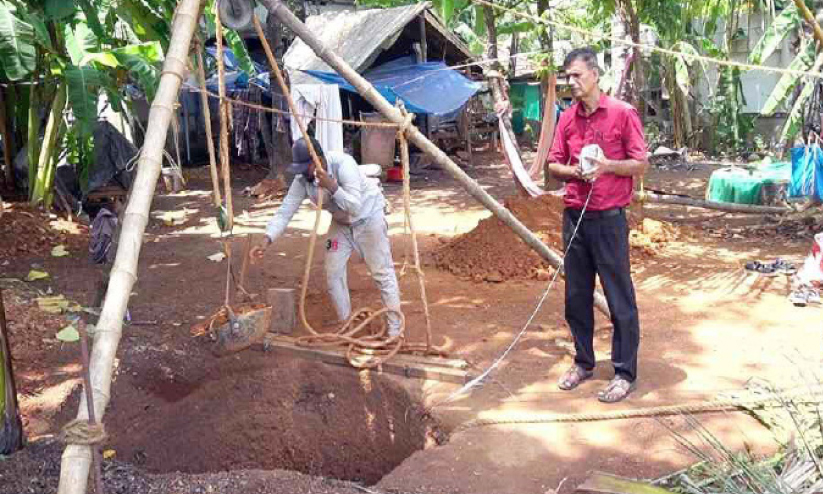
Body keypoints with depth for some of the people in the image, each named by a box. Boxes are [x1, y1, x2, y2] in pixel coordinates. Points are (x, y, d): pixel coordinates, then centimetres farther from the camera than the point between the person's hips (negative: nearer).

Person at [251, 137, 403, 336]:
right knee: (334, 272, 3)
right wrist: (266, 241, -29)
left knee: (382, 271, -4)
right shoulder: (302, 179, -18)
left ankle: (395, 326, 7)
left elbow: (355, 207, -38)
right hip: (341, 222, 6)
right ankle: (345, 323, 20)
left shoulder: (343, 164, -34)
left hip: (367, 216, -5)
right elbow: (285, 211, -18)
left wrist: (332, 186, -51)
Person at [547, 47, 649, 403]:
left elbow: (641, 165, -4)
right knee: (576, 295, 12)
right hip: (574, 216, 5)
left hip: (608, 218, -5)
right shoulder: (567, 118, 10)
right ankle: (583, 362, 27)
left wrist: (605, 165, -19)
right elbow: (554, 165, 13)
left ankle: (626, 373, 12)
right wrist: (574, 171, -8)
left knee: (620, 297, 1)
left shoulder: (622, 113, -5)